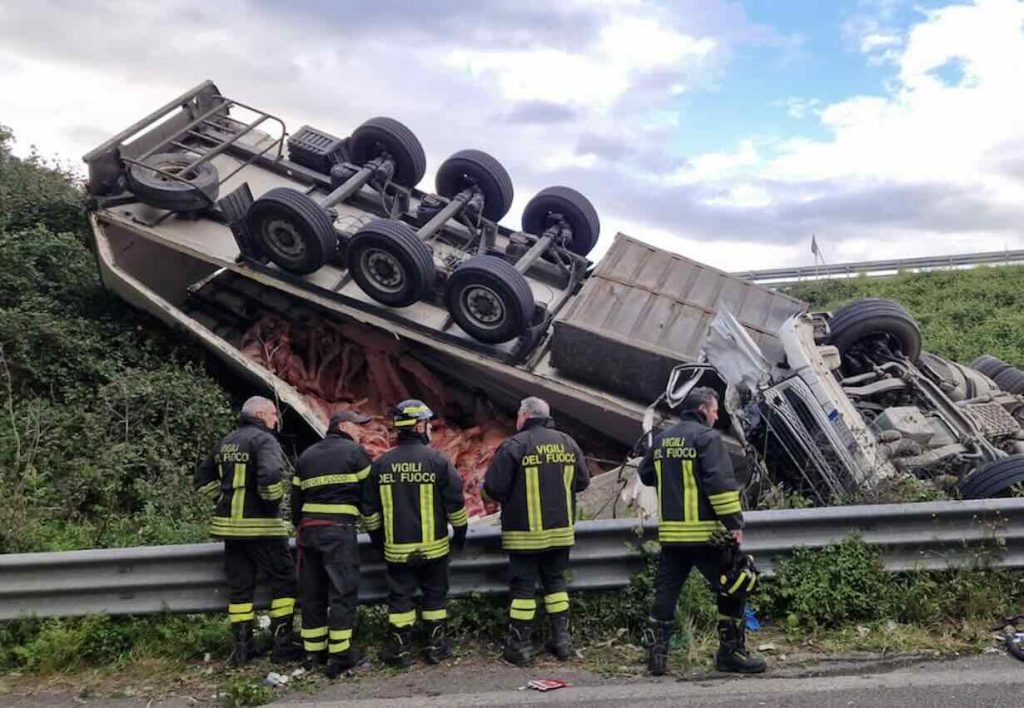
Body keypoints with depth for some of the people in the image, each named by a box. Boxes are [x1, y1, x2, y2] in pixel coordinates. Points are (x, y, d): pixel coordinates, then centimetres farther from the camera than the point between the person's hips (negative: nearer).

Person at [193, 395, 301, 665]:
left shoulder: (225, 443, 14)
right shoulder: (264, 440, -12)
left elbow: (202, 479, 19)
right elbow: (270, 476, -29)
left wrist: (225, 500, 15)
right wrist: (274, 501, -12)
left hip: (230, 524, 7)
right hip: (261, 526, -7)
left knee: (239, 586, 13)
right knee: (284, 581, 6)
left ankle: (242, 647, 16)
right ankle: (282, 644, 6)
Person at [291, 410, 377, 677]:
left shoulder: (306, 456, 18)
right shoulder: (355, 452, 0)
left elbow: (296, 497, 20)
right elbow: (368, 494, -1)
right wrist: (373, 526, 12)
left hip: (308, 530, 6)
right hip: (339, 529, -6)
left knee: (311, 593, 12)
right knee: (343, 592, -2)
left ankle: (313, 652, 19)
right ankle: (339, 655, -2)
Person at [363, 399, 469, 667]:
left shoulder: (381, 464, 0)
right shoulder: (437, 460, -9)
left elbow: (371, 510, 6)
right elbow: (456, 503, -6)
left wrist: (378, 541, 18)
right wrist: (460, 534, 8)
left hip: (396, 548, 2)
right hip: (433, 546, -1)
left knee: (400, 597, 10)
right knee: (435, 595, 12)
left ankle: (400, 649, 12)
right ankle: (436, 645, 18)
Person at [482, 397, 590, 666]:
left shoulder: (513, 446, -14)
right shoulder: (568, 443, 4)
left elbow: (493, 488, -15)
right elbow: (582, 482, 9)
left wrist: (508, 498, 7)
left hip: (525, 532, -5)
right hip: (561, 530, 5)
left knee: (523, 585, 3)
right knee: (555, 581, 17)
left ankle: (520, 646, 8)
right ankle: (561, 639, 20)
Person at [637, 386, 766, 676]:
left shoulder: (662, 439, 13)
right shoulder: (706, 437, -9)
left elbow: (646, 474, 23)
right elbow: (721, 482, -17)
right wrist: (734, 522, -15)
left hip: (670, 533, 7)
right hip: (705, 533, -7)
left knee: (665, 594, 11)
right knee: (732, 589, 7)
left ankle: (656, 654, 12)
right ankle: (731, 652, 11)